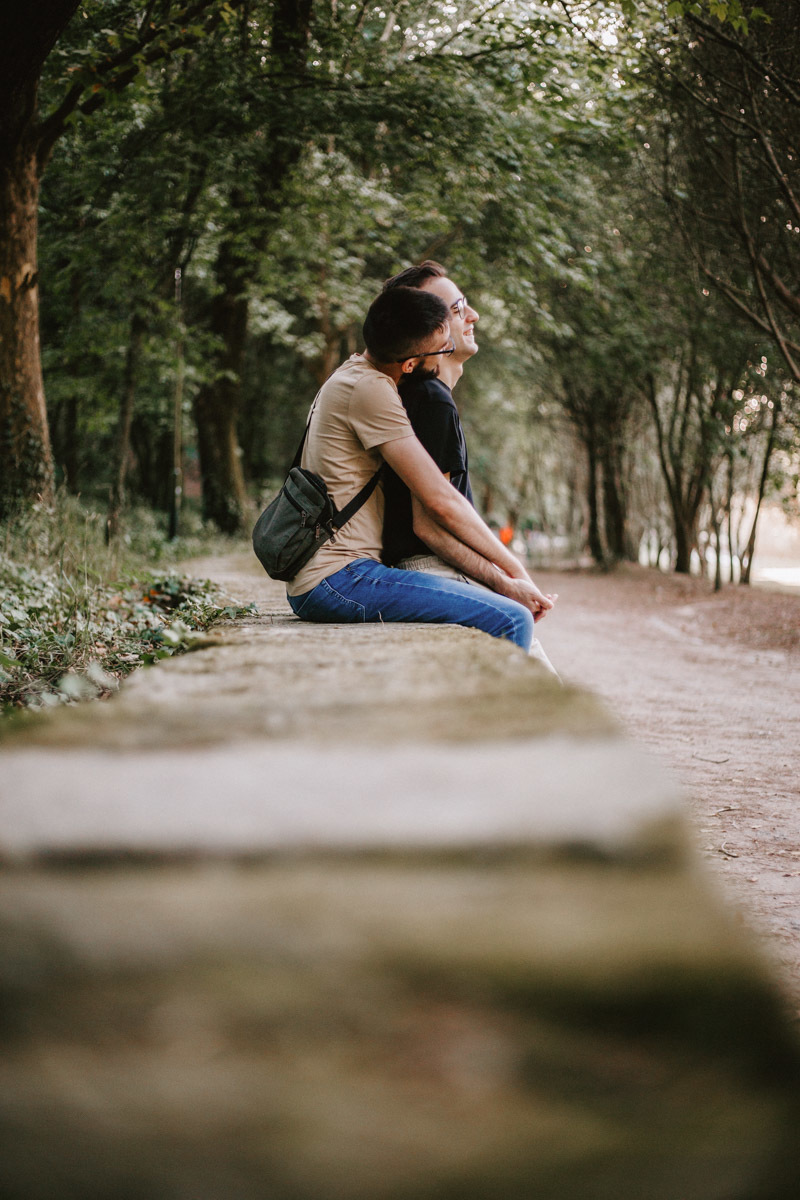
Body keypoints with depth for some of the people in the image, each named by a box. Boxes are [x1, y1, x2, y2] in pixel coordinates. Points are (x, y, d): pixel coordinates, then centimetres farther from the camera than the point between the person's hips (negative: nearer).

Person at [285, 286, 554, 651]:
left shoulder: (355, 373, 18)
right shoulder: (369, 389, -14)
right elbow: (440, 501, -15)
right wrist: (515, 572, -6)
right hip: (338, 577, -10)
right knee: (511, 621, -19)